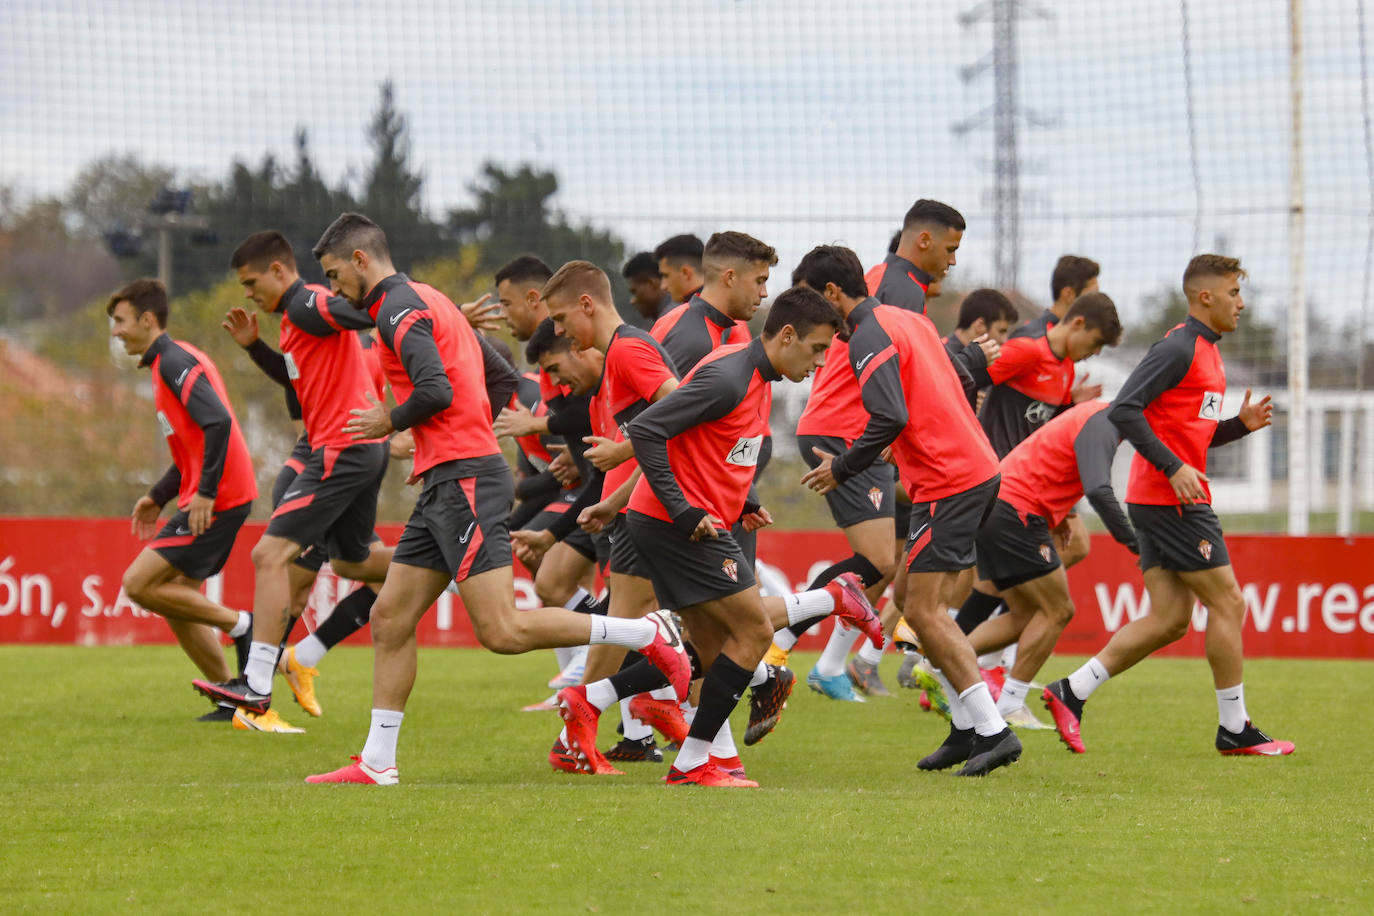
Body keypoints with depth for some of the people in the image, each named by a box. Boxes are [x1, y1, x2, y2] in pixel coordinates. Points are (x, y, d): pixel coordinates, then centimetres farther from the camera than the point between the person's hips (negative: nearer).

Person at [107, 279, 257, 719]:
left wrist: (205, 493, -25)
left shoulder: (175, 361, -12)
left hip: (216, 501, -10)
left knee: (139, 583, -12)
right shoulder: (169, 362, 20)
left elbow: (217, 422, -25)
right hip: (210, 497, 10)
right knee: (175, 601, 10)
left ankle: (239, 625, -5)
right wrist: (158, 496, 21)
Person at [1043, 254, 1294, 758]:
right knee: (1227, 602, -4)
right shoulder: (1179, 348, -12)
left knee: (1169, 621, 6)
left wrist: (1241, 425, 9)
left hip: (1170, 500, 10)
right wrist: (1174, 468, -24)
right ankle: (1235, 729, 3)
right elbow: (1124, 410, -20)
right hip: (1173, 501, -10)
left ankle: (1071, 692, 6)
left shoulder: (1206, 352, 19)